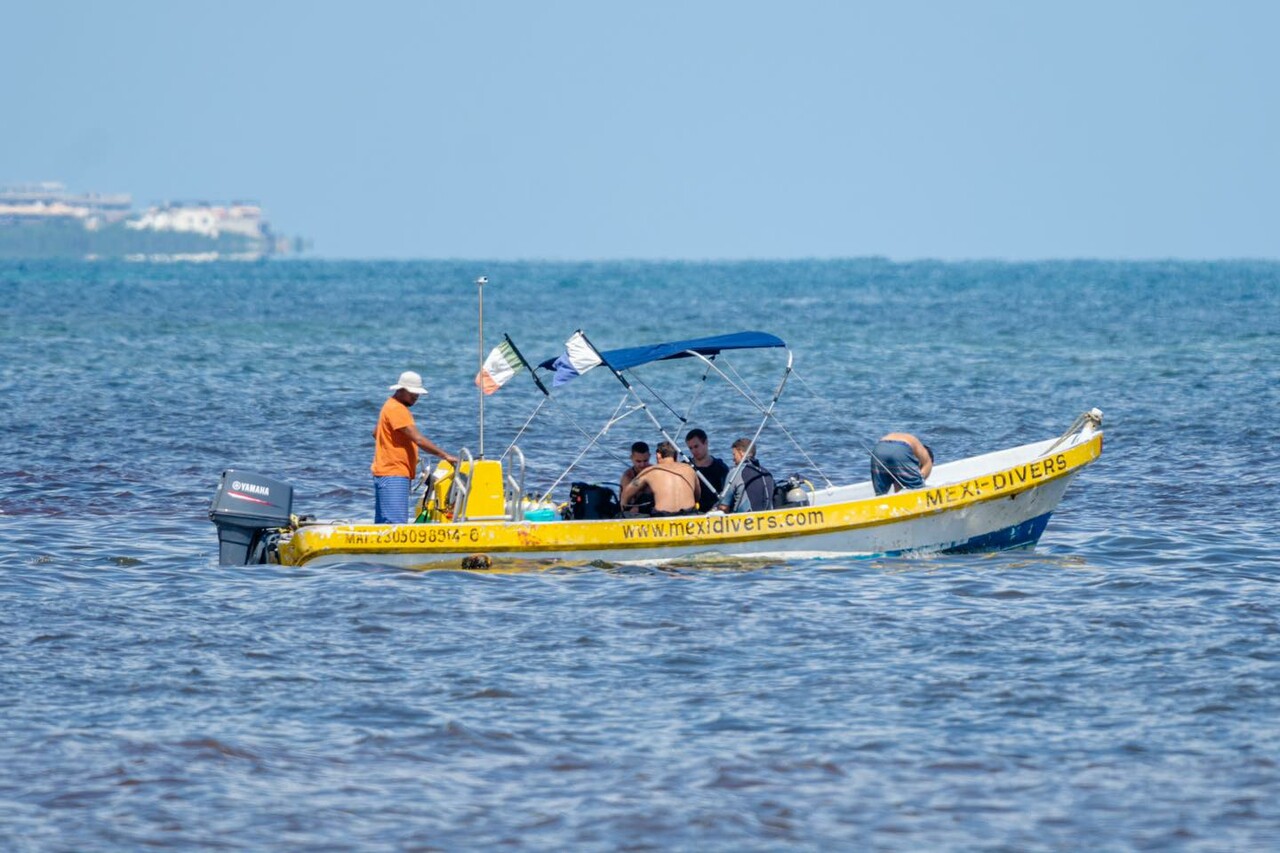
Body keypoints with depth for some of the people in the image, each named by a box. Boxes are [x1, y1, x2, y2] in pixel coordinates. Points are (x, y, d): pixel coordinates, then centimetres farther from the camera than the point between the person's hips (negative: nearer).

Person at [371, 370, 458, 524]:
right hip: (392, 475, -11)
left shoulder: (392, 406, 17)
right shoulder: (396, 409, -15)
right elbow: (418, 439, -22)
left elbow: (376, 433, 28)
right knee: (396, 522, -18)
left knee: (383, 522, 9)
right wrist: (445, 456, -22)